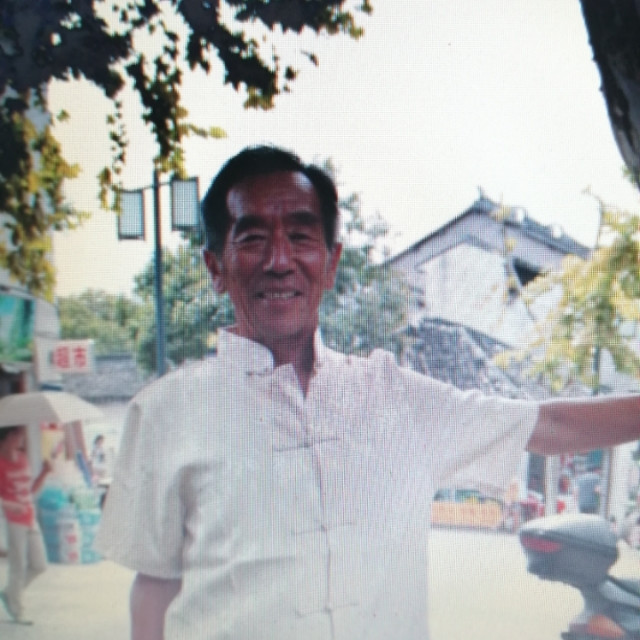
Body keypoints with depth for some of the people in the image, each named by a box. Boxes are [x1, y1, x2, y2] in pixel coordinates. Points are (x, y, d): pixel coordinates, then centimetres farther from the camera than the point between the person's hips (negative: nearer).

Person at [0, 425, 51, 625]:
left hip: (30, 519, 7)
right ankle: (16, 611, 17)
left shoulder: (23, 458, 10)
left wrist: (44, 473, 3)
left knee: (39, 565, 11)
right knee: (18, 566, 1)